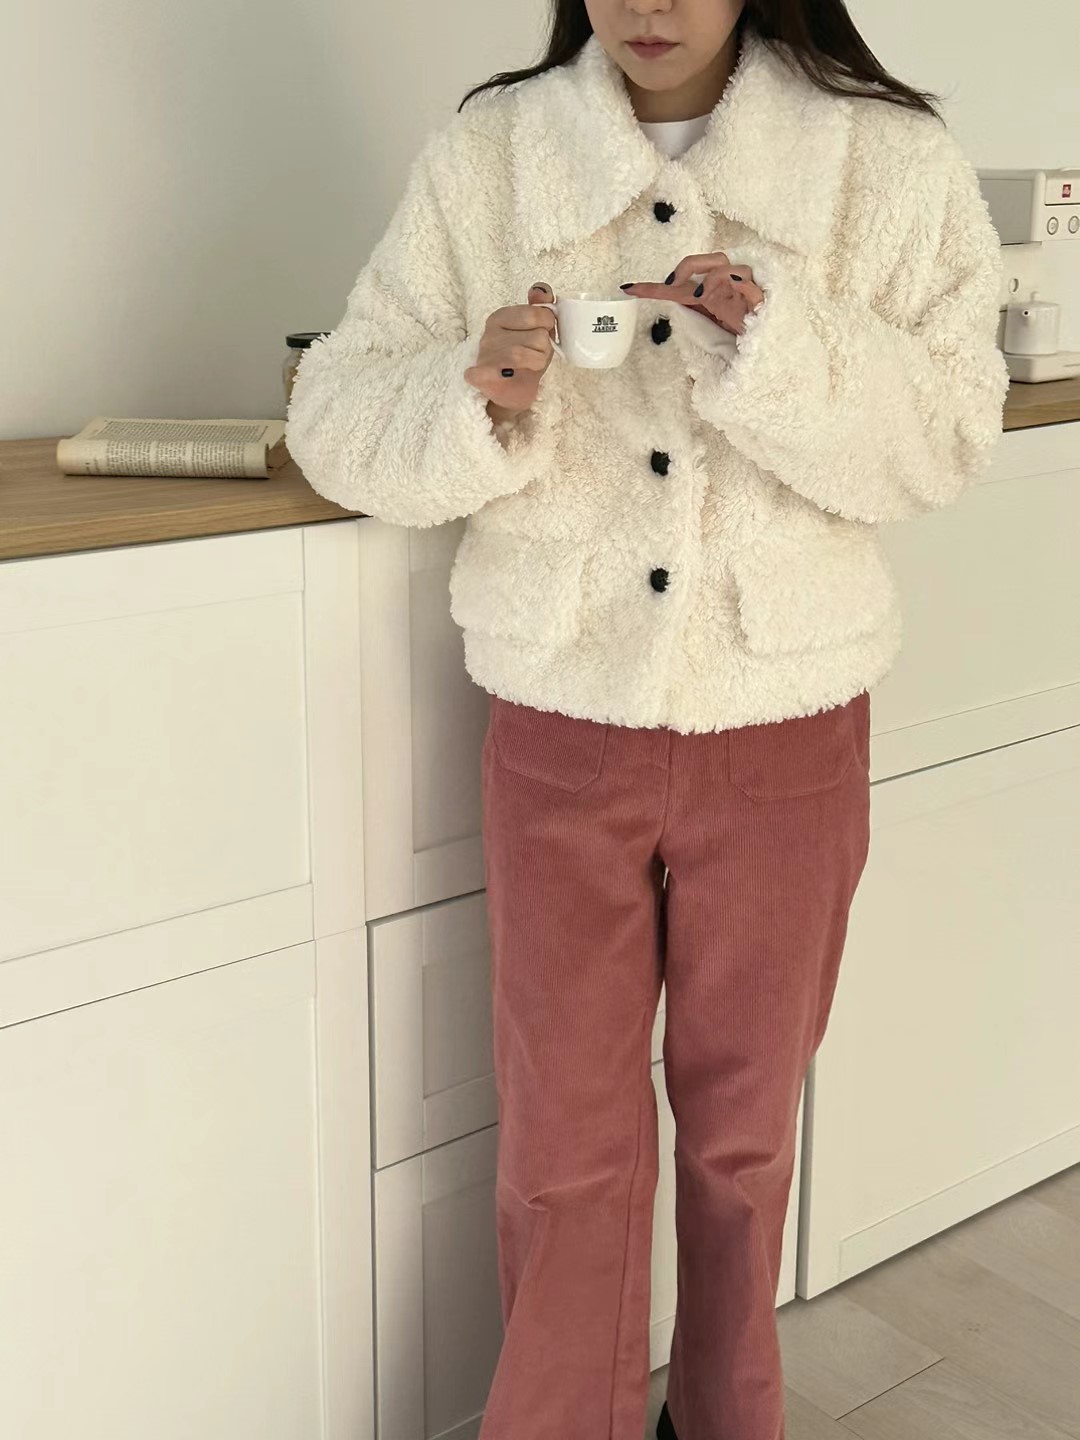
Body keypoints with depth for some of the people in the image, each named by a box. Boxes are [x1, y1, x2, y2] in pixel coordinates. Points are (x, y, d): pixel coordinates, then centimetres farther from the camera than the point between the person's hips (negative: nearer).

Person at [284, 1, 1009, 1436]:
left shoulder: (890, 162, -5)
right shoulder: (482, 156, -3)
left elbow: (945, 443, -8)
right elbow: (334, 417, -4)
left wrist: (780, 346, -25)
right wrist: (475, 404, -24)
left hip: (787, 738, 1)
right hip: (557, 737, 0)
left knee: (744, 1124, 18)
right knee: (563, 1142, 9)